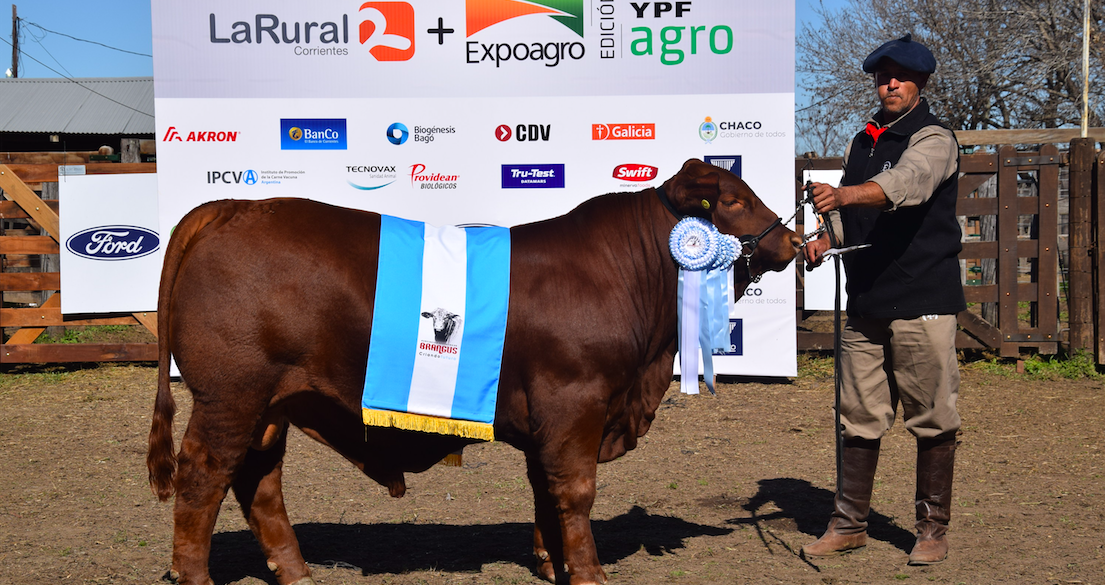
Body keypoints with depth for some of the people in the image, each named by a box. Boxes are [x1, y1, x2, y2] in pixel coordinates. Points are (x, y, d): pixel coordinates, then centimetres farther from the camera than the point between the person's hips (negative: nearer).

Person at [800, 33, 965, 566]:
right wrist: (825, 239, -1)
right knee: (858, 417, 9)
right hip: (866, 303, 6)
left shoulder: (934, 139, -6)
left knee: (931, 420, 1)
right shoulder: (861, 143, 16)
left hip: (923, 302, -6)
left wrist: (844, 195, -44)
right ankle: (848, 524, 16)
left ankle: (932, 528, 11)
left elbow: (905, 184, -28)